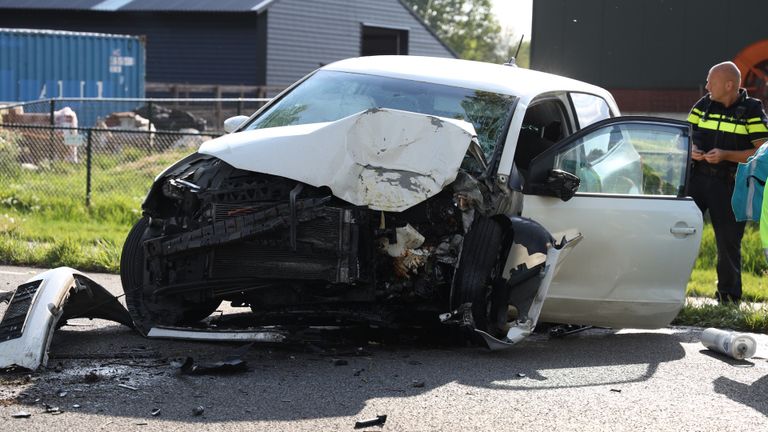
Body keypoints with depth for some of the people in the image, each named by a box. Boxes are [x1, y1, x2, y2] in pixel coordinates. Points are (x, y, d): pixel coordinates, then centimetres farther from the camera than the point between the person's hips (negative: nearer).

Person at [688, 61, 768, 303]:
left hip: (729, 186, -4)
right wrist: (691, 149, -7)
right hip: (697, 178, 4)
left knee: (728, 242, 3)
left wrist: (725, 155, -19)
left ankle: (728, 297, 15)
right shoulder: (703, 105, 9)